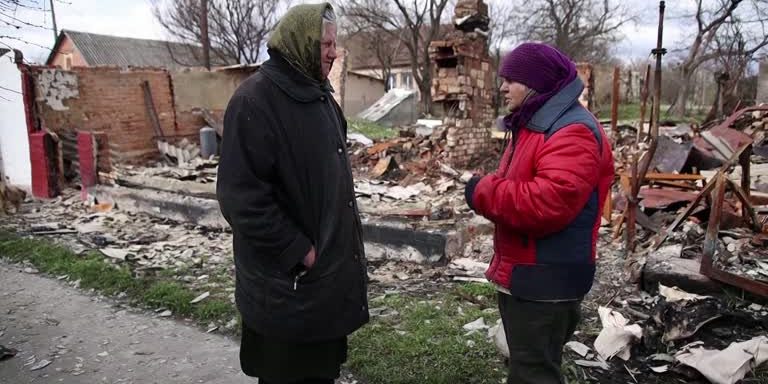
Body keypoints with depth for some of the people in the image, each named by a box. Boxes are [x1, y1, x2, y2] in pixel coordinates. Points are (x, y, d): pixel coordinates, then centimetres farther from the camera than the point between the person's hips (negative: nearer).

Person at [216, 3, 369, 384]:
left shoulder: (316, 93, 9)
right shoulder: (254, 101, -20)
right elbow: (241, 196, -24)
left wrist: (345, 234, 12)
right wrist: (298, 251, -21)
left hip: (332, 263, 8)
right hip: (287, 280, -8)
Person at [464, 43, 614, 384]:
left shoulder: (573, 132, -20)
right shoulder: (532, 125, 15)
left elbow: (546, 202, -32)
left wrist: (483, 192, -20)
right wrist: (486, 189, 1)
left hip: (546, 282, -10)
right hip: (520, 273, 10)